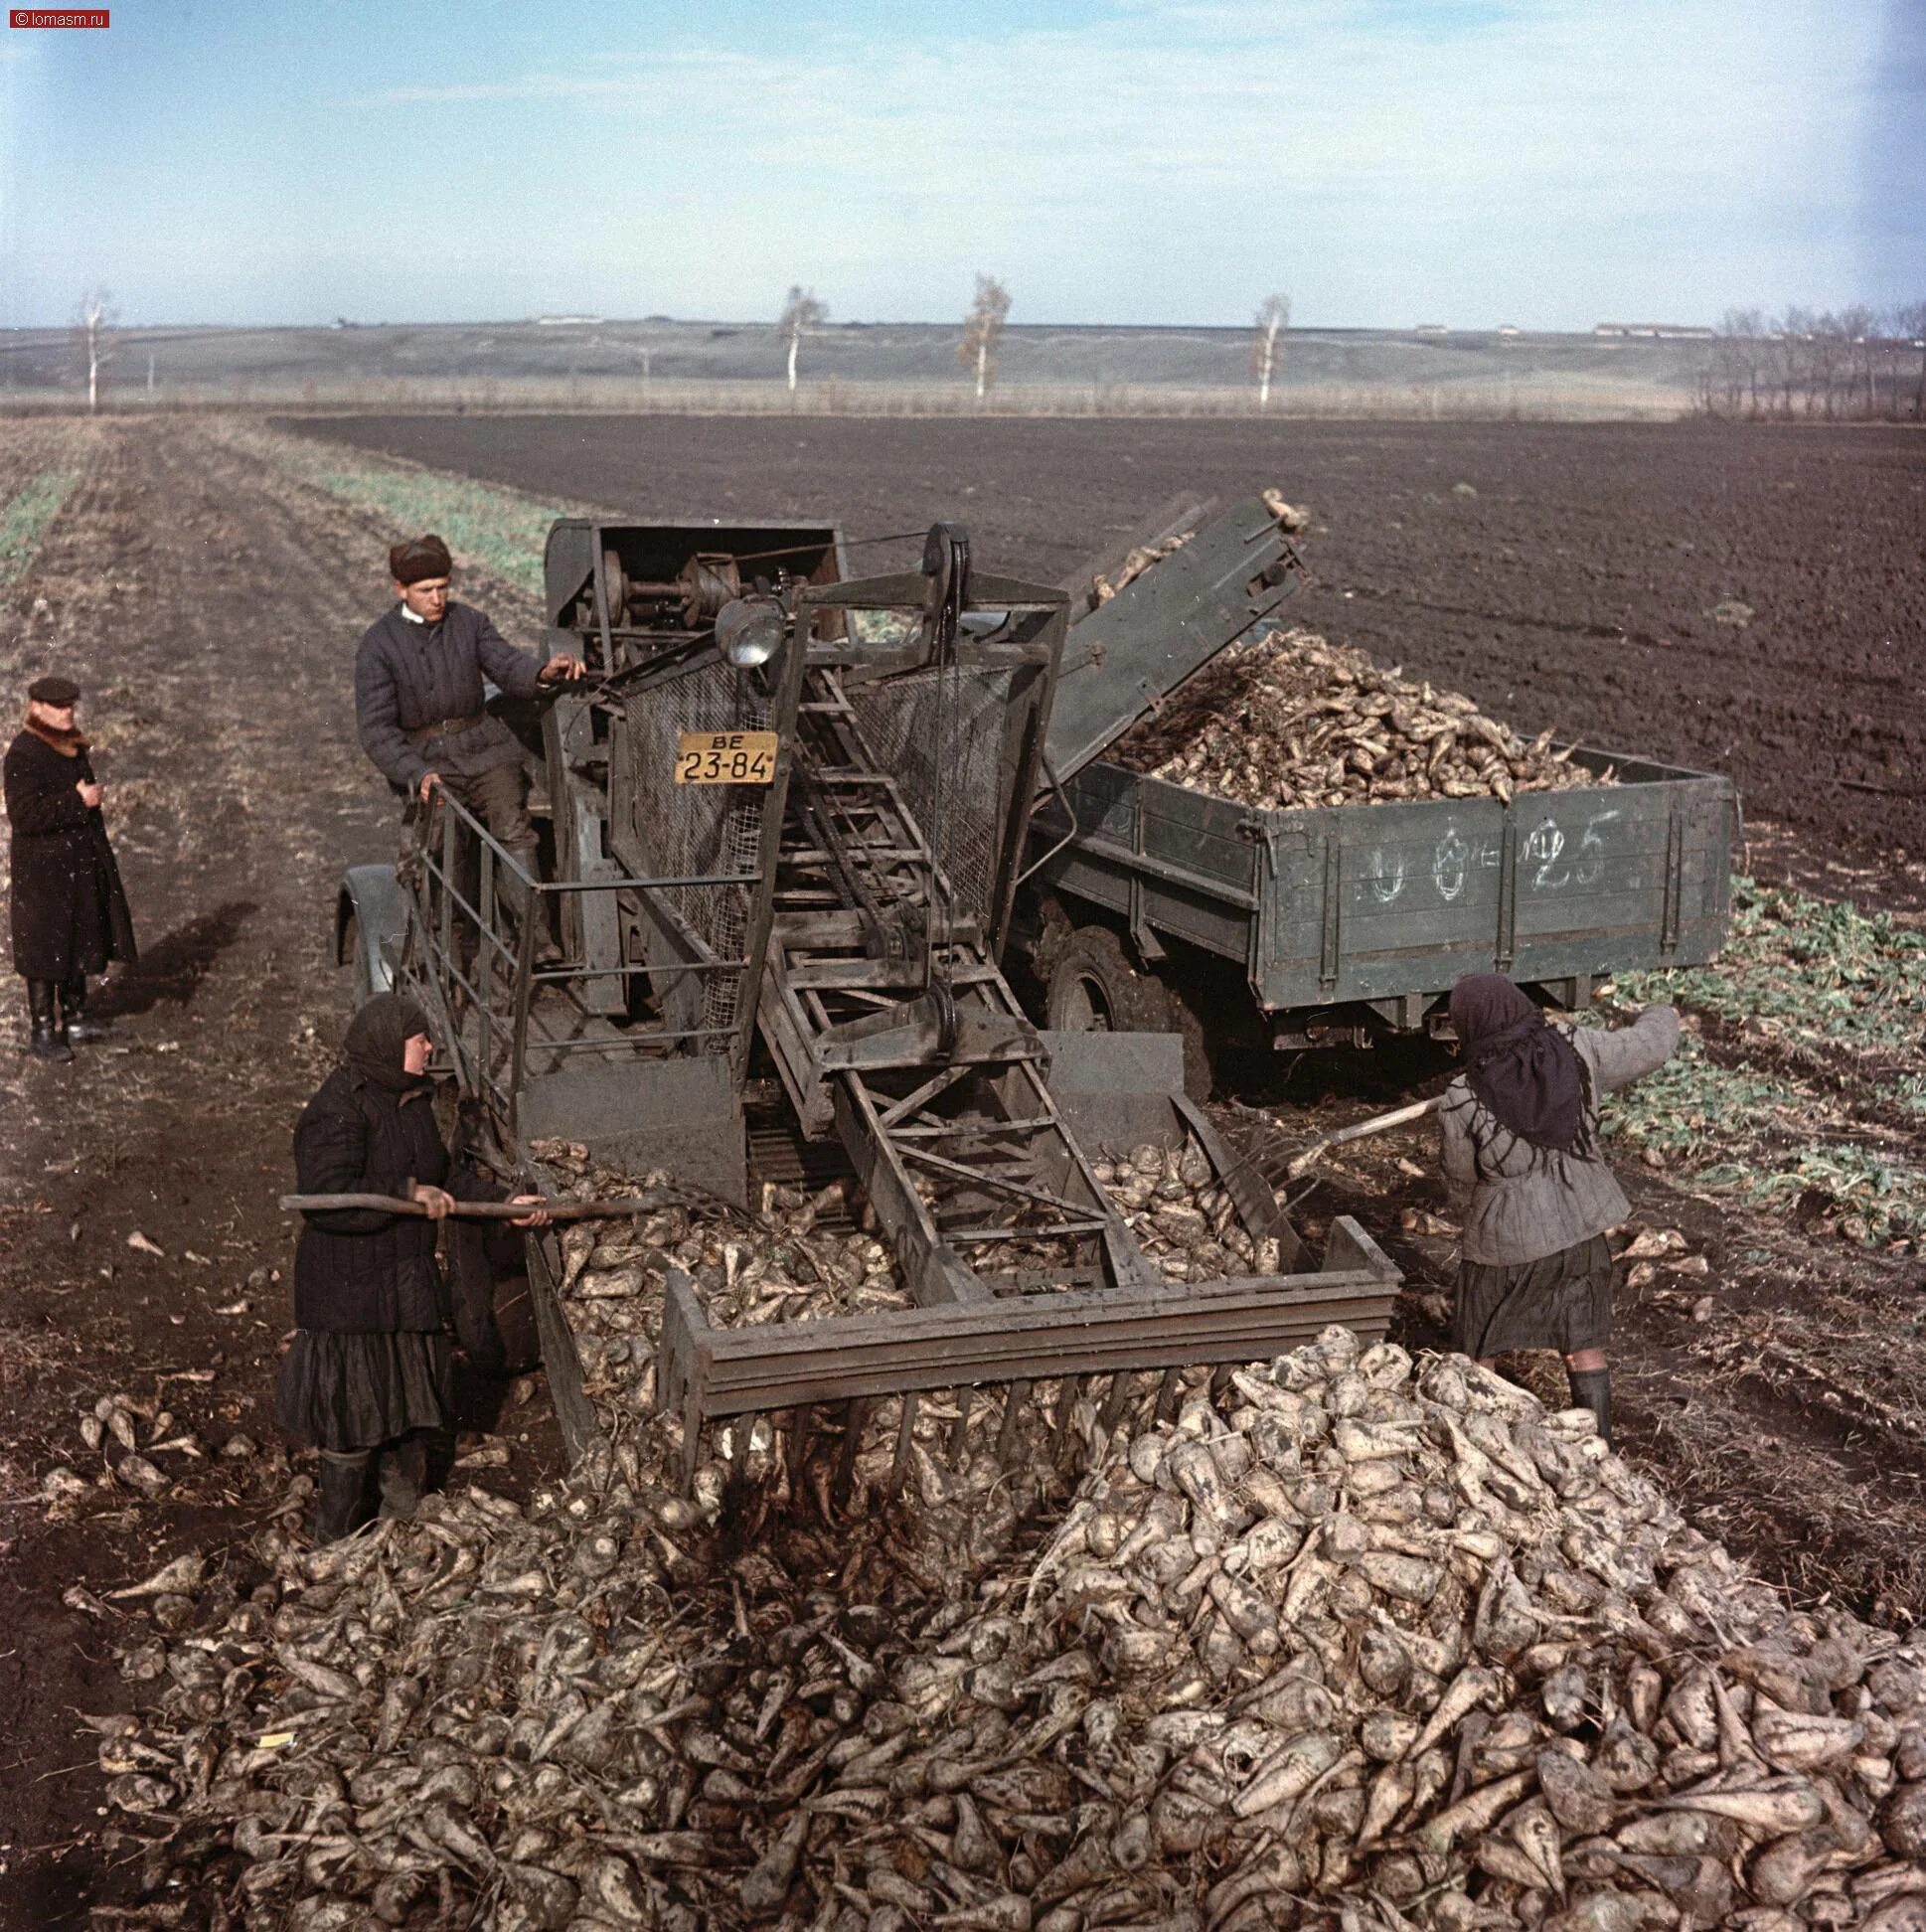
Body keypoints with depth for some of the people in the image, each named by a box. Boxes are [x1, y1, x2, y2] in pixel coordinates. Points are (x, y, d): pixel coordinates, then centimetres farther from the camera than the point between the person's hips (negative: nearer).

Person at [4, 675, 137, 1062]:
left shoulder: (70, 747, 9)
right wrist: (77, 801, -23)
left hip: (80, 864, 8)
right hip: (45, 870, -8)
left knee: (79, 943, 16)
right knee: (46, 952, -1)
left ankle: (74, 1019, 28)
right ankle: (41, 1033, 7)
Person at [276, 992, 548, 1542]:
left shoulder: (413, 1099, 6)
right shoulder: (338, 1110, -22)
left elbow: (440, 1184, 17)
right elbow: (327, 1198, -31)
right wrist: (408, 1192, -29)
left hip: (410, 1283, 9)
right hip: (351, 1294, -9)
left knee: (414, 1407, 20)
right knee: (355, 1416, 4)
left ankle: (403, 1519, 39)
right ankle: (338, 1540, 22)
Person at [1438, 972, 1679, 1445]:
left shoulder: (1463, 1103, -20)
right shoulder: (1576, 1051, -12)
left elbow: (1463, 1184, -6)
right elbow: (1649, 1047, 4)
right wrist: (1661, 1018, 26)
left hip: (1508, 1240, -4)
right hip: (1582, 1226, 4)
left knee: (1475, 1352, 17)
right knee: (1584, 1345, 20)